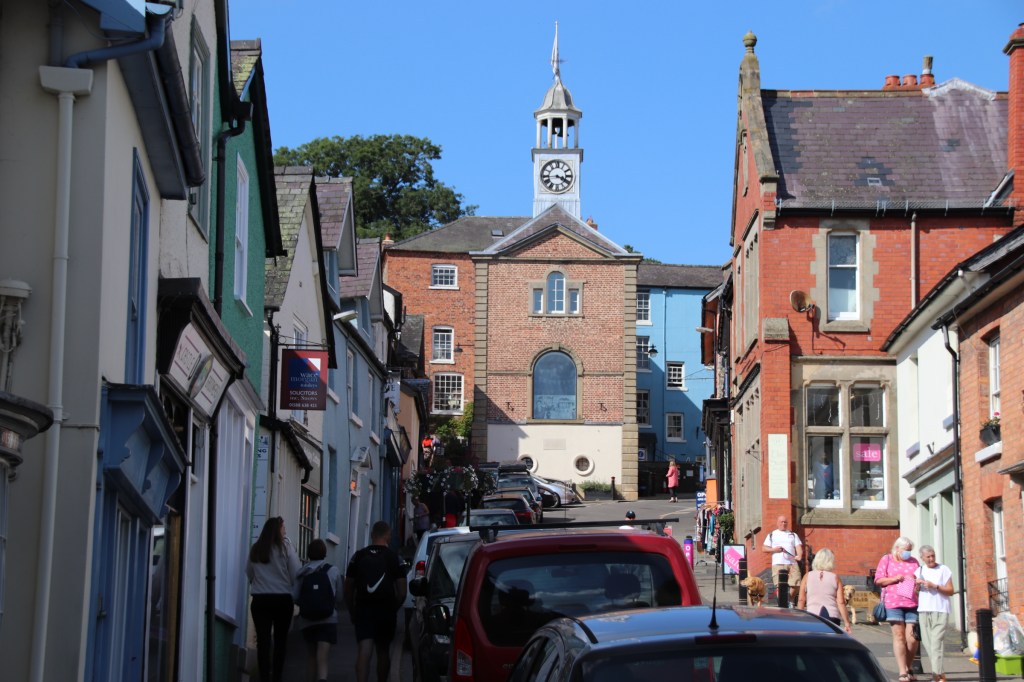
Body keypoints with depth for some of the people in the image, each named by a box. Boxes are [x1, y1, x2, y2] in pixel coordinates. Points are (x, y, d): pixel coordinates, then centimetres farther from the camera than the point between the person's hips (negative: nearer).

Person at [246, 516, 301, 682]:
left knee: (263, 640, 1)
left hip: (260, 599, 2)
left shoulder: (255, 549, 3)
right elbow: (296, 574, -8)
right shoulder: (286, 548, -7)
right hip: (283, 599, -2)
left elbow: (249, 574, 10)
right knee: (281, 640, 9)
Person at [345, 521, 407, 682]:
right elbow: (402, 591, -4)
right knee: (383, 652, 16)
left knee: (364, 651, -8)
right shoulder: (395, 558, -1)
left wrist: (352, 612, 15)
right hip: (386, 611, 0)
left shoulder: (358, 556, 3)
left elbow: (348, 589, 6)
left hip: (363, 610, 0)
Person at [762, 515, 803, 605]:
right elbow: (764, 548, 13)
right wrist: (774, 549, -6)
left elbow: (798, 546, 8)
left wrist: (799, 555, -14)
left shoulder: (793, 535, 20)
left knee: (795, 584, -6)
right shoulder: (772, 535, 16)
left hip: (792, 563, 2)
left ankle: (790, 601, 15)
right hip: (778, 563, -1)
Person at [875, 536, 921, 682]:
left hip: (912, 603, 2)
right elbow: (878, 580, 5)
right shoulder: (886, 560, 9)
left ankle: (908, 669, 15)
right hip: (893, 603, -2)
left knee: (912, 638, -4)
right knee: (898, 636, -5)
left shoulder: (914, 561, 18)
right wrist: (895, 579, -9)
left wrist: (917, 581, -1)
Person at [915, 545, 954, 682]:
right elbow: (914, 592, 19)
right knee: (927, 642, 3)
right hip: (924, 610, 5)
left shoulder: (944, 570, 1)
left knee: (935, 642, -14)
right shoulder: (919, 571, 14)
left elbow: (950, 591, -2)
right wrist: (917, 585, -2)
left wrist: (934, 586, -14)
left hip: (940, 611, -5)